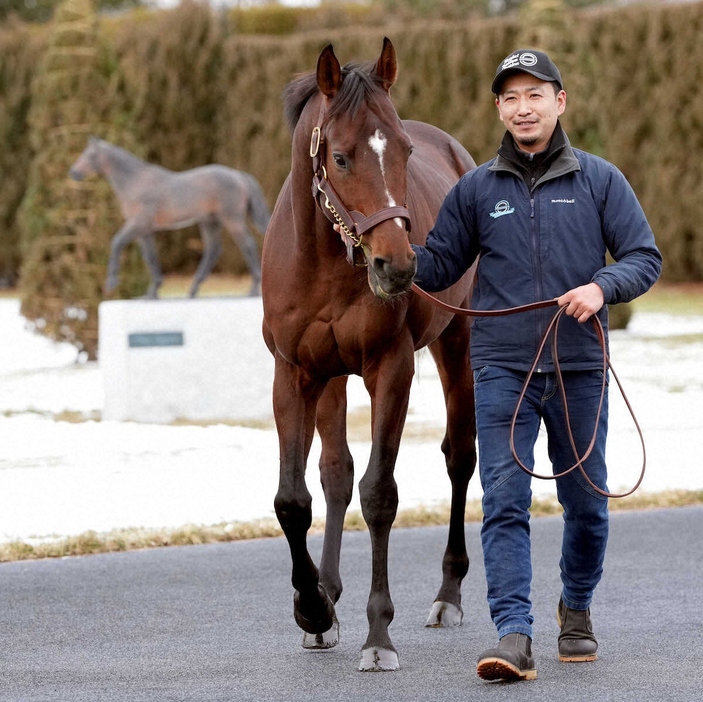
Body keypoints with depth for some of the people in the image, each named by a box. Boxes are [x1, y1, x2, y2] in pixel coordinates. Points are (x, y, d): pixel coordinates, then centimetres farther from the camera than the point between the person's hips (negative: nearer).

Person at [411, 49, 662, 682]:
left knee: (586, 500, 11)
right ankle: (514, 636, -17)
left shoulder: (599, 180, 4)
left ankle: (577, 609, 34)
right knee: (504, 501, -11)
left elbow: (645, 258, 2)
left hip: (579, 367, 0)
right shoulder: (476, 189, 7)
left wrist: (601, 286, -17)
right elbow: (438, 269, 11)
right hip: (502, 368, 0)